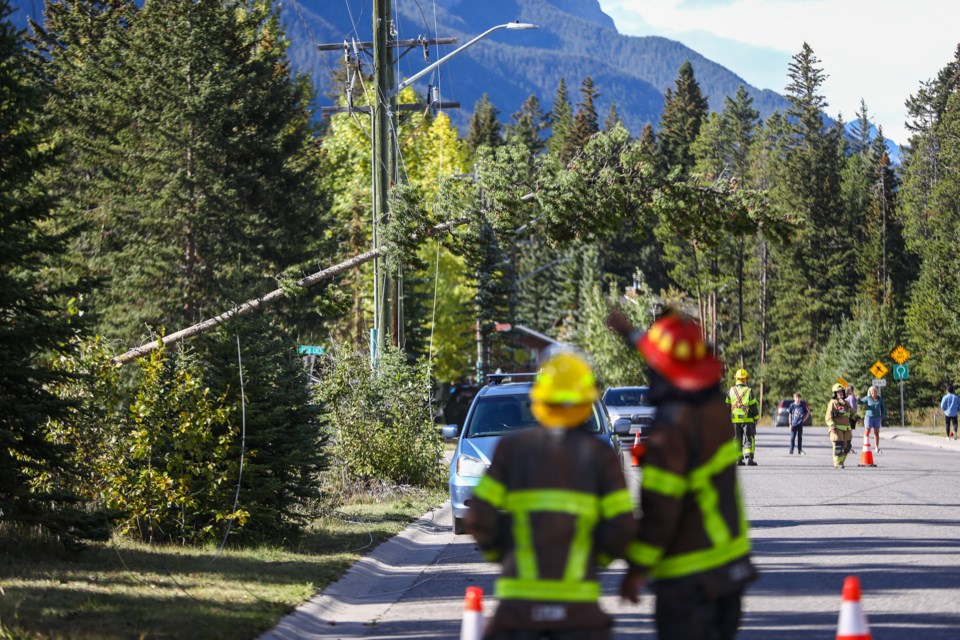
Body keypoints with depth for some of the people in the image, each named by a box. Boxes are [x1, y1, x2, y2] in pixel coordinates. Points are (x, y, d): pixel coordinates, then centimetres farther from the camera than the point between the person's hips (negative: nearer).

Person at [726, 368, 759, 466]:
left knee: (737, 440, 11)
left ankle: (739, 459, 9)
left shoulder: (731, 391, 3)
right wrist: (756, 418, 7)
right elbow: (754, 406, -5)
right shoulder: (749, 391, -6)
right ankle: (749, 457, -15)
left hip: (735, 420, 3)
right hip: (748, 420, -3)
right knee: (749, 439, 0)